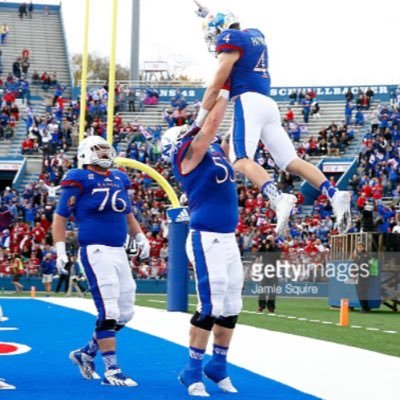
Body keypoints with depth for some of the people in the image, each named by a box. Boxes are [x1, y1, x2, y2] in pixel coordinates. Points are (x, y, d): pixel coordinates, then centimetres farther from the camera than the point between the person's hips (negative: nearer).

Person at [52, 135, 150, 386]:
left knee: (125, 313, 10)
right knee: (109, 312, -11)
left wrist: (140, 238, 18)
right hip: (96, 251, -8)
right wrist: (60, 250, -10)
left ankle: (86, 354, 27)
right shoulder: (79, 180, -3)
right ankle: (112, 371, -5)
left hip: (119, 252, 8)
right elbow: (60, 217, -3)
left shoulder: (119, 179, 17)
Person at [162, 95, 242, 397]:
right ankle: (193, 372, 2)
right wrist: (225, 90, 0)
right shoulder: (189, 153, -7)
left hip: (229, 239, 8)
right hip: (207, 240, -8)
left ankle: (218, 366, 26)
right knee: (211, 308, -9)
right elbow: (213, 121, -10)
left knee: (231, 307, 12)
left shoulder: (216, 151, 16)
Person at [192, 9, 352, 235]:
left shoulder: (230, 42, 0)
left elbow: (216, 87, -4)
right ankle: (334, 195, -14)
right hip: (269, 104, 8)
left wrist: (198, 123, 0)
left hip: (249, 102, -8)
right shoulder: (256, 35, 23)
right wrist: (211, 17, 56)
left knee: (241, 160, -20)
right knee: (290, 161, 2)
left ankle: (278, 198, -43)